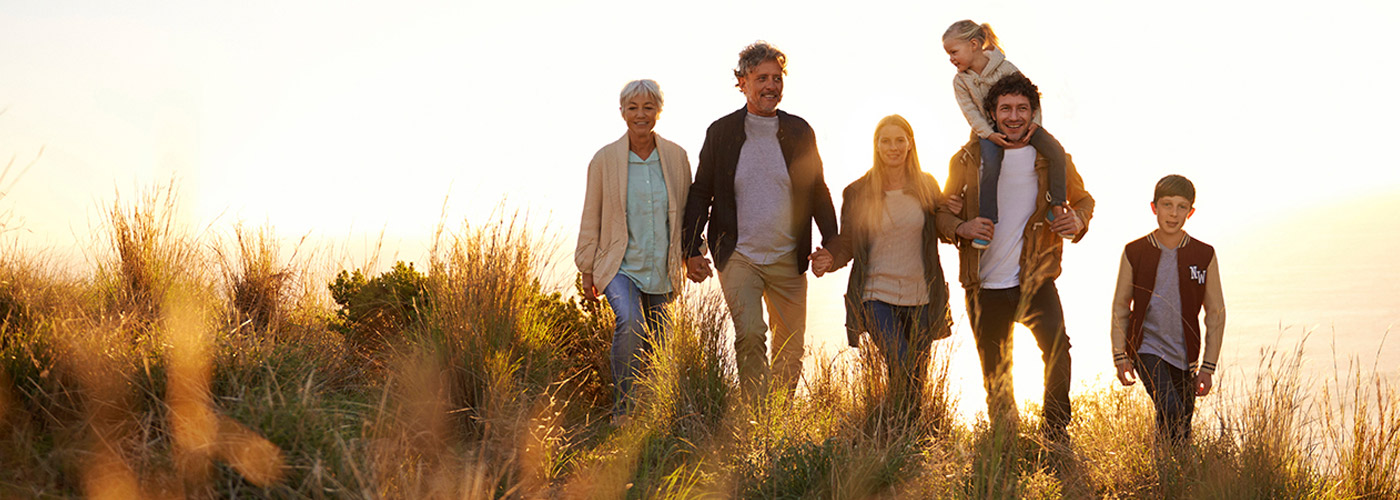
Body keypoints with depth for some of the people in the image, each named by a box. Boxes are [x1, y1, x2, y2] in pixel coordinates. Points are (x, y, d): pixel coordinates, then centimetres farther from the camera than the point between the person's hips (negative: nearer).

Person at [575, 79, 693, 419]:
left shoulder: (676, 157, 1)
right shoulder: (605, 159, -5)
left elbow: (687, 209, 13)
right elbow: (591, 218, 2)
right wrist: (587, 270, 3)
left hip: (661, 270, 3)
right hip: (620, 265, -3)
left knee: (654, 345, 8)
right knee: (630, 324, -27)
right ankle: (622, 410, -16)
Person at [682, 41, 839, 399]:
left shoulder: (800, 132, 6)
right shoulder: (721, 132, 2)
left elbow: (818, 192, 13)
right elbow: (700, 193, 7)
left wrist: (832, 244, 4)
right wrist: (692, 250, -1)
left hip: (788, 259, 3)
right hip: (738, 256, -2)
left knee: (791, 349, 7)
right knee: (749, 335, -21)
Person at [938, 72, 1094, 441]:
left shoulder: (1052, 157, 0)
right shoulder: (968, 159, -1)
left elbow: (1083, 198, 15)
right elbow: (942, 213, 6)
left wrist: (1078, 220, -8)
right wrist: (962, 227, -16)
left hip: (1035, 280, -1)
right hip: (986, 286, 1)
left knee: (1057, 345, -26)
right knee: (995, 376, 11)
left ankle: (1056, 432, -13)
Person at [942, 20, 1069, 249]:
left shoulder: (1005, 68, -11)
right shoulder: (960, 81, -4)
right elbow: (971, 113, -7)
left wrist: (1034, 123, -18)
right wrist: (990, 134, -21)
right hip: (989, 129, 0)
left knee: (1056, 151, -21)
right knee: (991, 166, -32)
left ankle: (1055, 207, -9)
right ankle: (987, 220, -22)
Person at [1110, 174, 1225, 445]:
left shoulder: (1204, 256, -1)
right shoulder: (1134, 252, -2)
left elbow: (1215, 313, 4)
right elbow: (1120, 306, 6)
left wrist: (1207, 367, 1)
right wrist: (1120, 356, 0)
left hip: (1184, 354, 2)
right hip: (1147, 348, -2)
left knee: (1183, 428, 7)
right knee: (1170, 410, -22)